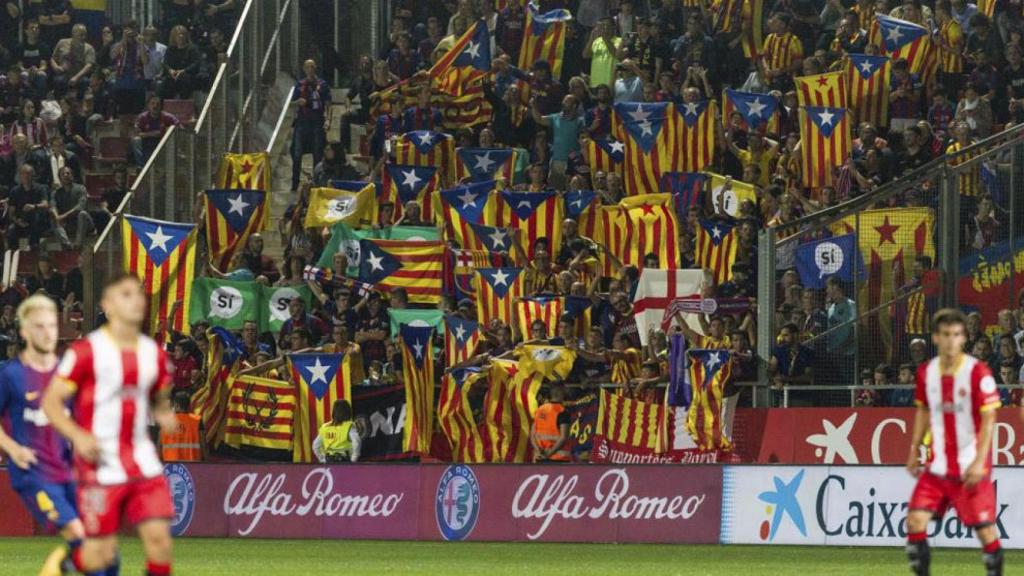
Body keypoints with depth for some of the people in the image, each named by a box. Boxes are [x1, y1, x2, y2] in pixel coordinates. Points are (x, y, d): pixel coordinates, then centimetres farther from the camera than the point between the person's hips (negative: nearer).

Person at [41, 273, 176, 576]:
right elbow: (51, 401, -7)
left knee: (159, 536, -8)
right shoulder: (86, 352, -9)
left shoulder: (154, 354, 8)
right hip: (101, 465, -5)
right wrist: (78, 436, -22)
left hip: (142, 460, 5)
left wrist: (164, 414, 0)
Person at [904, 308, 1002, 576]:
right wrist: (914, 451, 15)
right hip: (938, 466, 4)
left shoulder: (978, 372, -12)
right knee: (915, 519, -8)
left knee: (985, 528, -3)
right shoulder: (926, 372, 4)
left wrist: (979, 462, -19)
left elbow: (989, 419, -12)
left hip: (971, 468, -4)